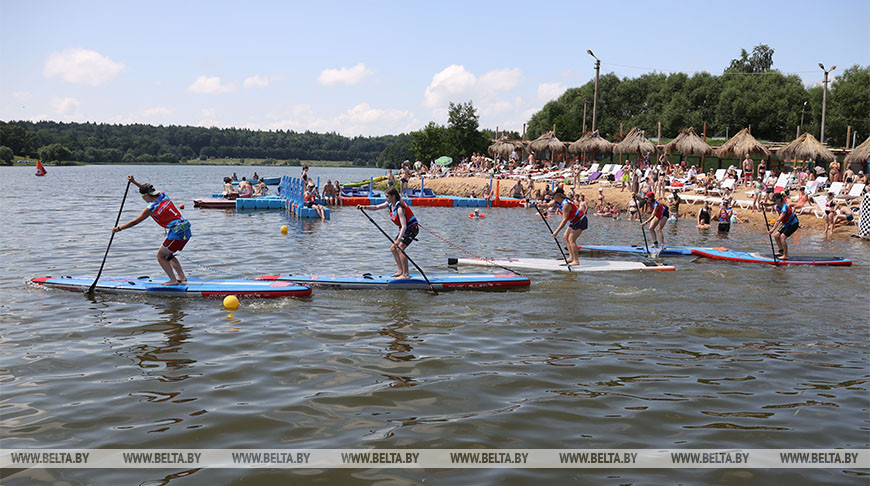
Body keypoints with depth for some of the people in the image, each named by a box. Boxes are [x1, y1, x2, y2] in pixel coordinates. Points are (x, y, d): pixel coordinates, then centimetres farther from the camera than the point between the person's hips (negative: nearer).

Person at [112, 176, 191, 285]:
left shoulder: (151, 208, -9)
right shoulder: (163, 195, 9)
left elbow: (135, 221, 1)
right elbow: (148, 190, 31)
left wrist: (119, 228, 12)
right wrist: (134, 182, 31)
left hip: (177, 233, -8)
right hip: (187, 231, 8)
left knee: (160, 256, 5)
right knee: (168, 255, 22)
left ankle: (173, 280, -2)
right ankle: (182, 277, 18)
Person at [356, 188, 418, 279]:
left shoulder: (399, 208, -27)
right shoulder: (390, 204, 1)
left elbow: (404, 226, -34)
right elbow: (376, 207, 8)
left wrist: (398, 239, -43)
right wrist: (364, 207, -8)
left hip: (411, 228, -10)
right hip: (404, 229, 10)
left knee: (400, 249, -20)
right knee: (393, 248, 10)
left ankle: (406, 274, -19)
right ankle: (401, 271, 14)